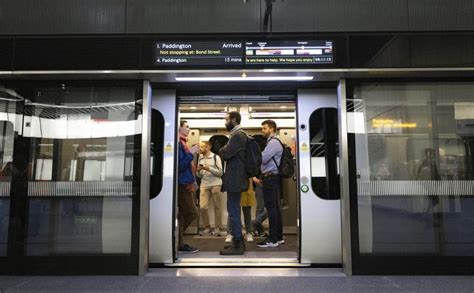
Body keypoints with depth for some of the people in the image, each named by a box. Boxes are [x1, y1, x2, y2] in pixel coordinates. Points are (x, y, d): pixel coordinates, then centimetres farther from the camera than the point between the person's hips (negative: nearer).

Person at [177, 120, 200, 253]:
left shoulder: (182, 143, 17)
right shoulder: (178, 143, -13)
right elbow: (179, 166, -20)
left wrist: (193, 181, 14)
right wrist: (191, 154, -17)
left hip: (186, 184, 9)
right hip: (182, 185, -9)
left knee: (183, 215, 10)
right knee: (192, 213, -5)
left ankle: (179, 243, 17)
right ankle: (178, 243, 6)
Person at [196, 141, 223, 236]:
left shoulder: (216, 157, 0)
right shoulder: (200, 159, 16)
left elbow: (220, 172, -5)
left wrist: (209, 169, -15)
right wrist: (198, 170, -3)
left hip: (215, 184, -4)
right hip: (204, 185, 4)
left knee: (217, 207, -1)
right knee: (203, 207, -6)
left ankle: (217, 228, 8)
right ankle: (207, 227, 8)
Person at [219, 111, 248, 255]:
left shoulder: (238, 135, -15)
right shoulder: (238, 134, 17)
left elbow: (225, 154, -21)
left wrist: (222, 150, -1)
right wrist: (224, 150, -1)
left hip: (234, 179, -11)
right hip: (236, 178, 11)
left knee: (233, 211, -5)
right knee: (234, 210, 16)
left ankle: (237, 245, 3)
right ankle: (239, 241, 25)